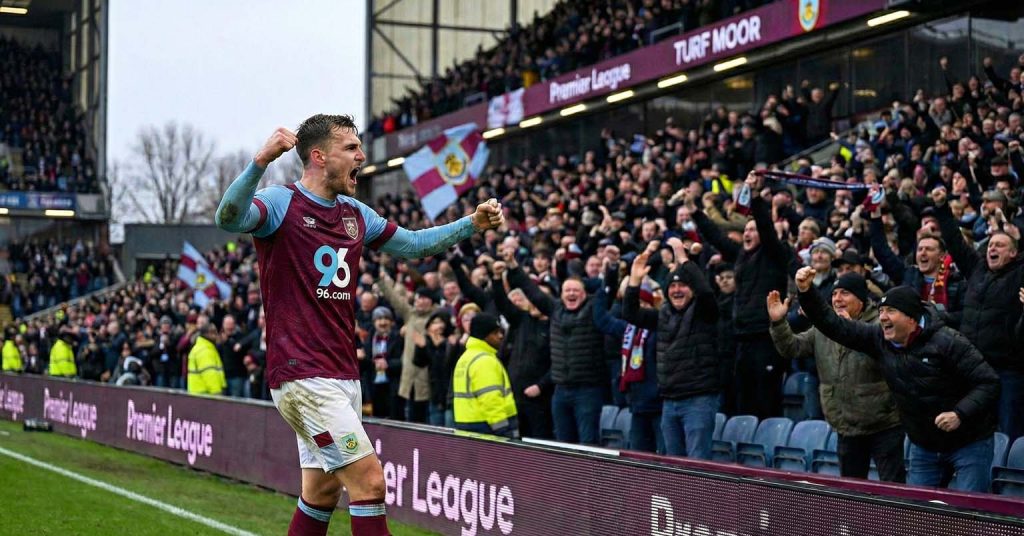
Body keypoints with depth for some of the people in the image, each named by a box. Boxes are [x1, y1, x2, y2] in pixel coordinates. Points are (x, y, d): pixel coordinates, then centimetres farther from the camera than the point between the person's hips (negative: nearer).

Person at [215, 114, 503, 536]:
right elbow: (229, 219, -28)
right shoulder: (281, 203, -9)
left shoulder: (356, 214, 14)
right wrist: (260, 162, -44)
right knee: (369, 481, -13)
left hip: (344, 376, 8)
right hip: (302, 375, -8)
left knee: (322, 493, 14)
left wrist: (472, 224, 13)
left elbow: (413, 244, 25)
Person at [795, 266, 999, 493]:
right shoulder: (880, 339, -2)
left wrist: (960, 414, -31)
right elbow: (836, 326, -2)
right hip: (924, 447, 6)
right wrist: (806, 293, -13)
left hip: (969, 444, -6)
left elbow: (988, 382, -19)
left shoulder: (947, 342, -19)